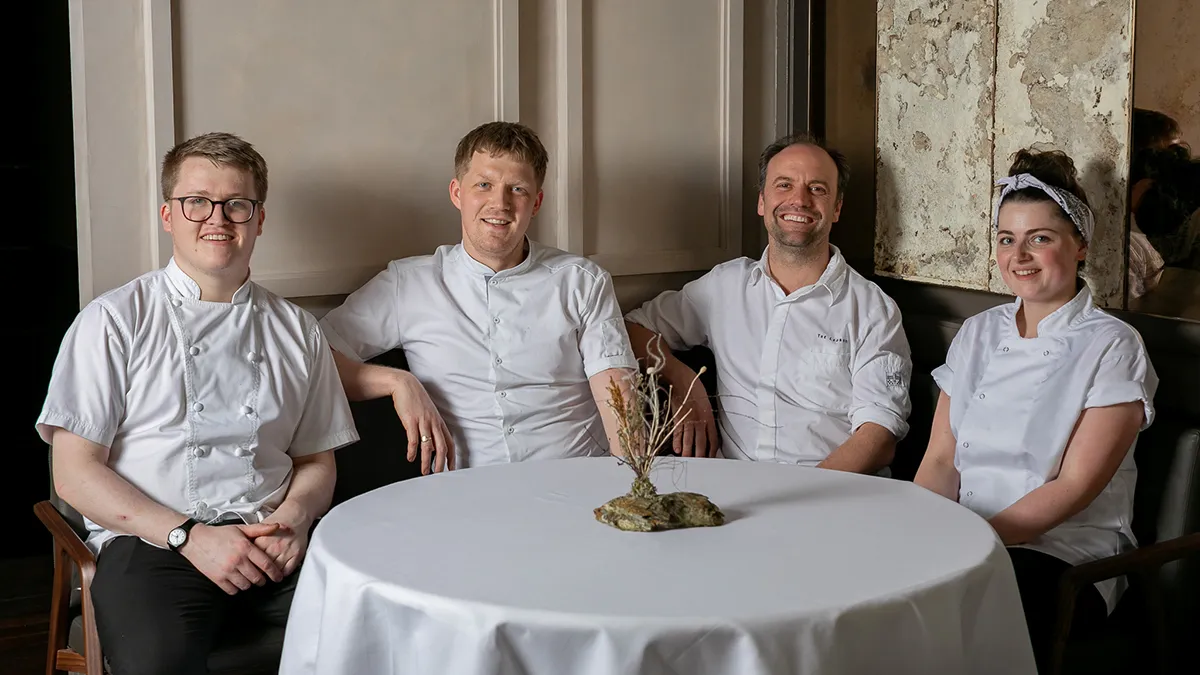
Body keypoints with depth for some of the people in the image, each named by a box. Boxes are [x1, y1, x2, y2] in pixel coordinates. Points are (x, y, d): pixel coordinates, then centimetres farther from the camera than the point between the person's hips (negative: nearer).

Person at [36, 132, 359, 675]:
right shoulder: (113, 320, 6)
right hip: (151, 543, -3)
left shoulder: (297, 331, 18)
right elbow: (74, 471, 0)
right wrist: (189, 536, -11)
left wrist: (293, 516, -3)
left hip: (272, 543, 3)